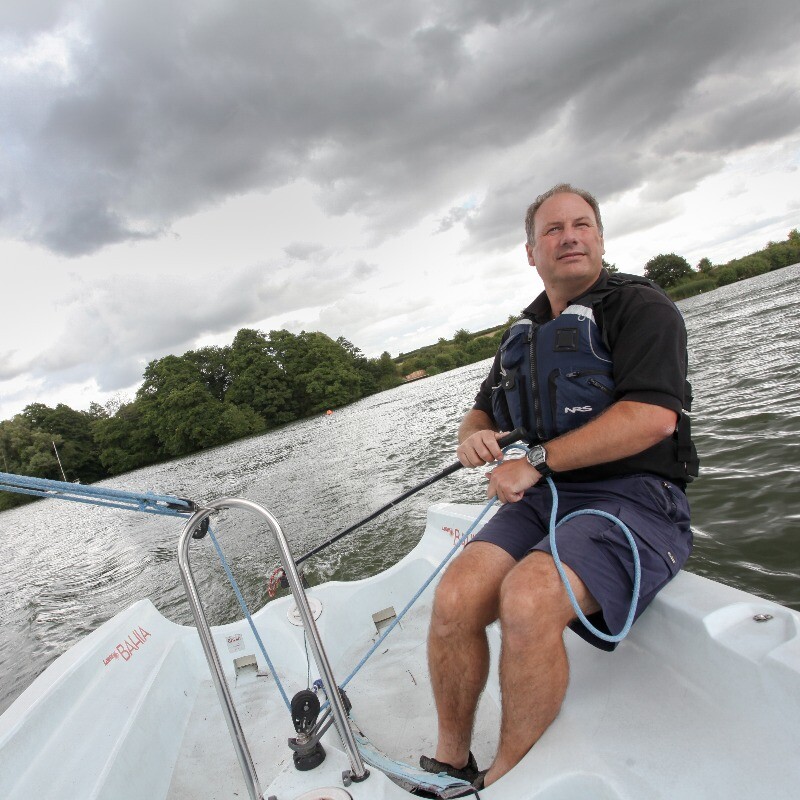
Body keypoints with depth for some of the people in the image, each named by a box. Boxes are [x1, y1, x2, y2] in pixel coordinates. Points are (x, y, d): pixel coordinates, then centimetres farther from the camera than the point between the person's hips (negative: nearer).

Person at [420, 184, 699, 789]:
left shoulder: (640, 307, -2)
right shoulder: (522, 335, 18)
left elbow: (653, 417, -17)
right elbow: (483, 411, 26)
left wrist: (536, 460, -16)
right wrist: (472, 436, 0)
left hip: (633, 501, -5)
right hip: (543, 498, 6)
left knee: (527, 599, -32)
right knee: (455, 599, -19)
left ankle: (505, 781, -8)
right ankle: (450, 762, 4)